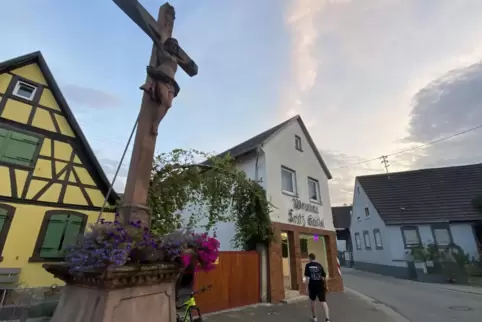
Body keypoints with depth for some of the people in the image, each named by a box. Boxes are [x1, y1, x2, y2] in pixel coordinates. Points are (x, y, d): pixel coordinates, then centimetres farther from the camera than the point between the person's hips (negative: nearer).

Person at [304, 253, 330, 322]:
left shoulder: (308, 266, -4)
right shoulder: (319, 265, 2)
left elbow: (307, 277, -10)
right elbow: (324, 276, 7)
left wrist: (307, 287, -5)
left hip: (312, 285, -1)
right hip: (320, 285, 1)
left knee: (313, 301, 19)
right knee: (323, 301, 0)